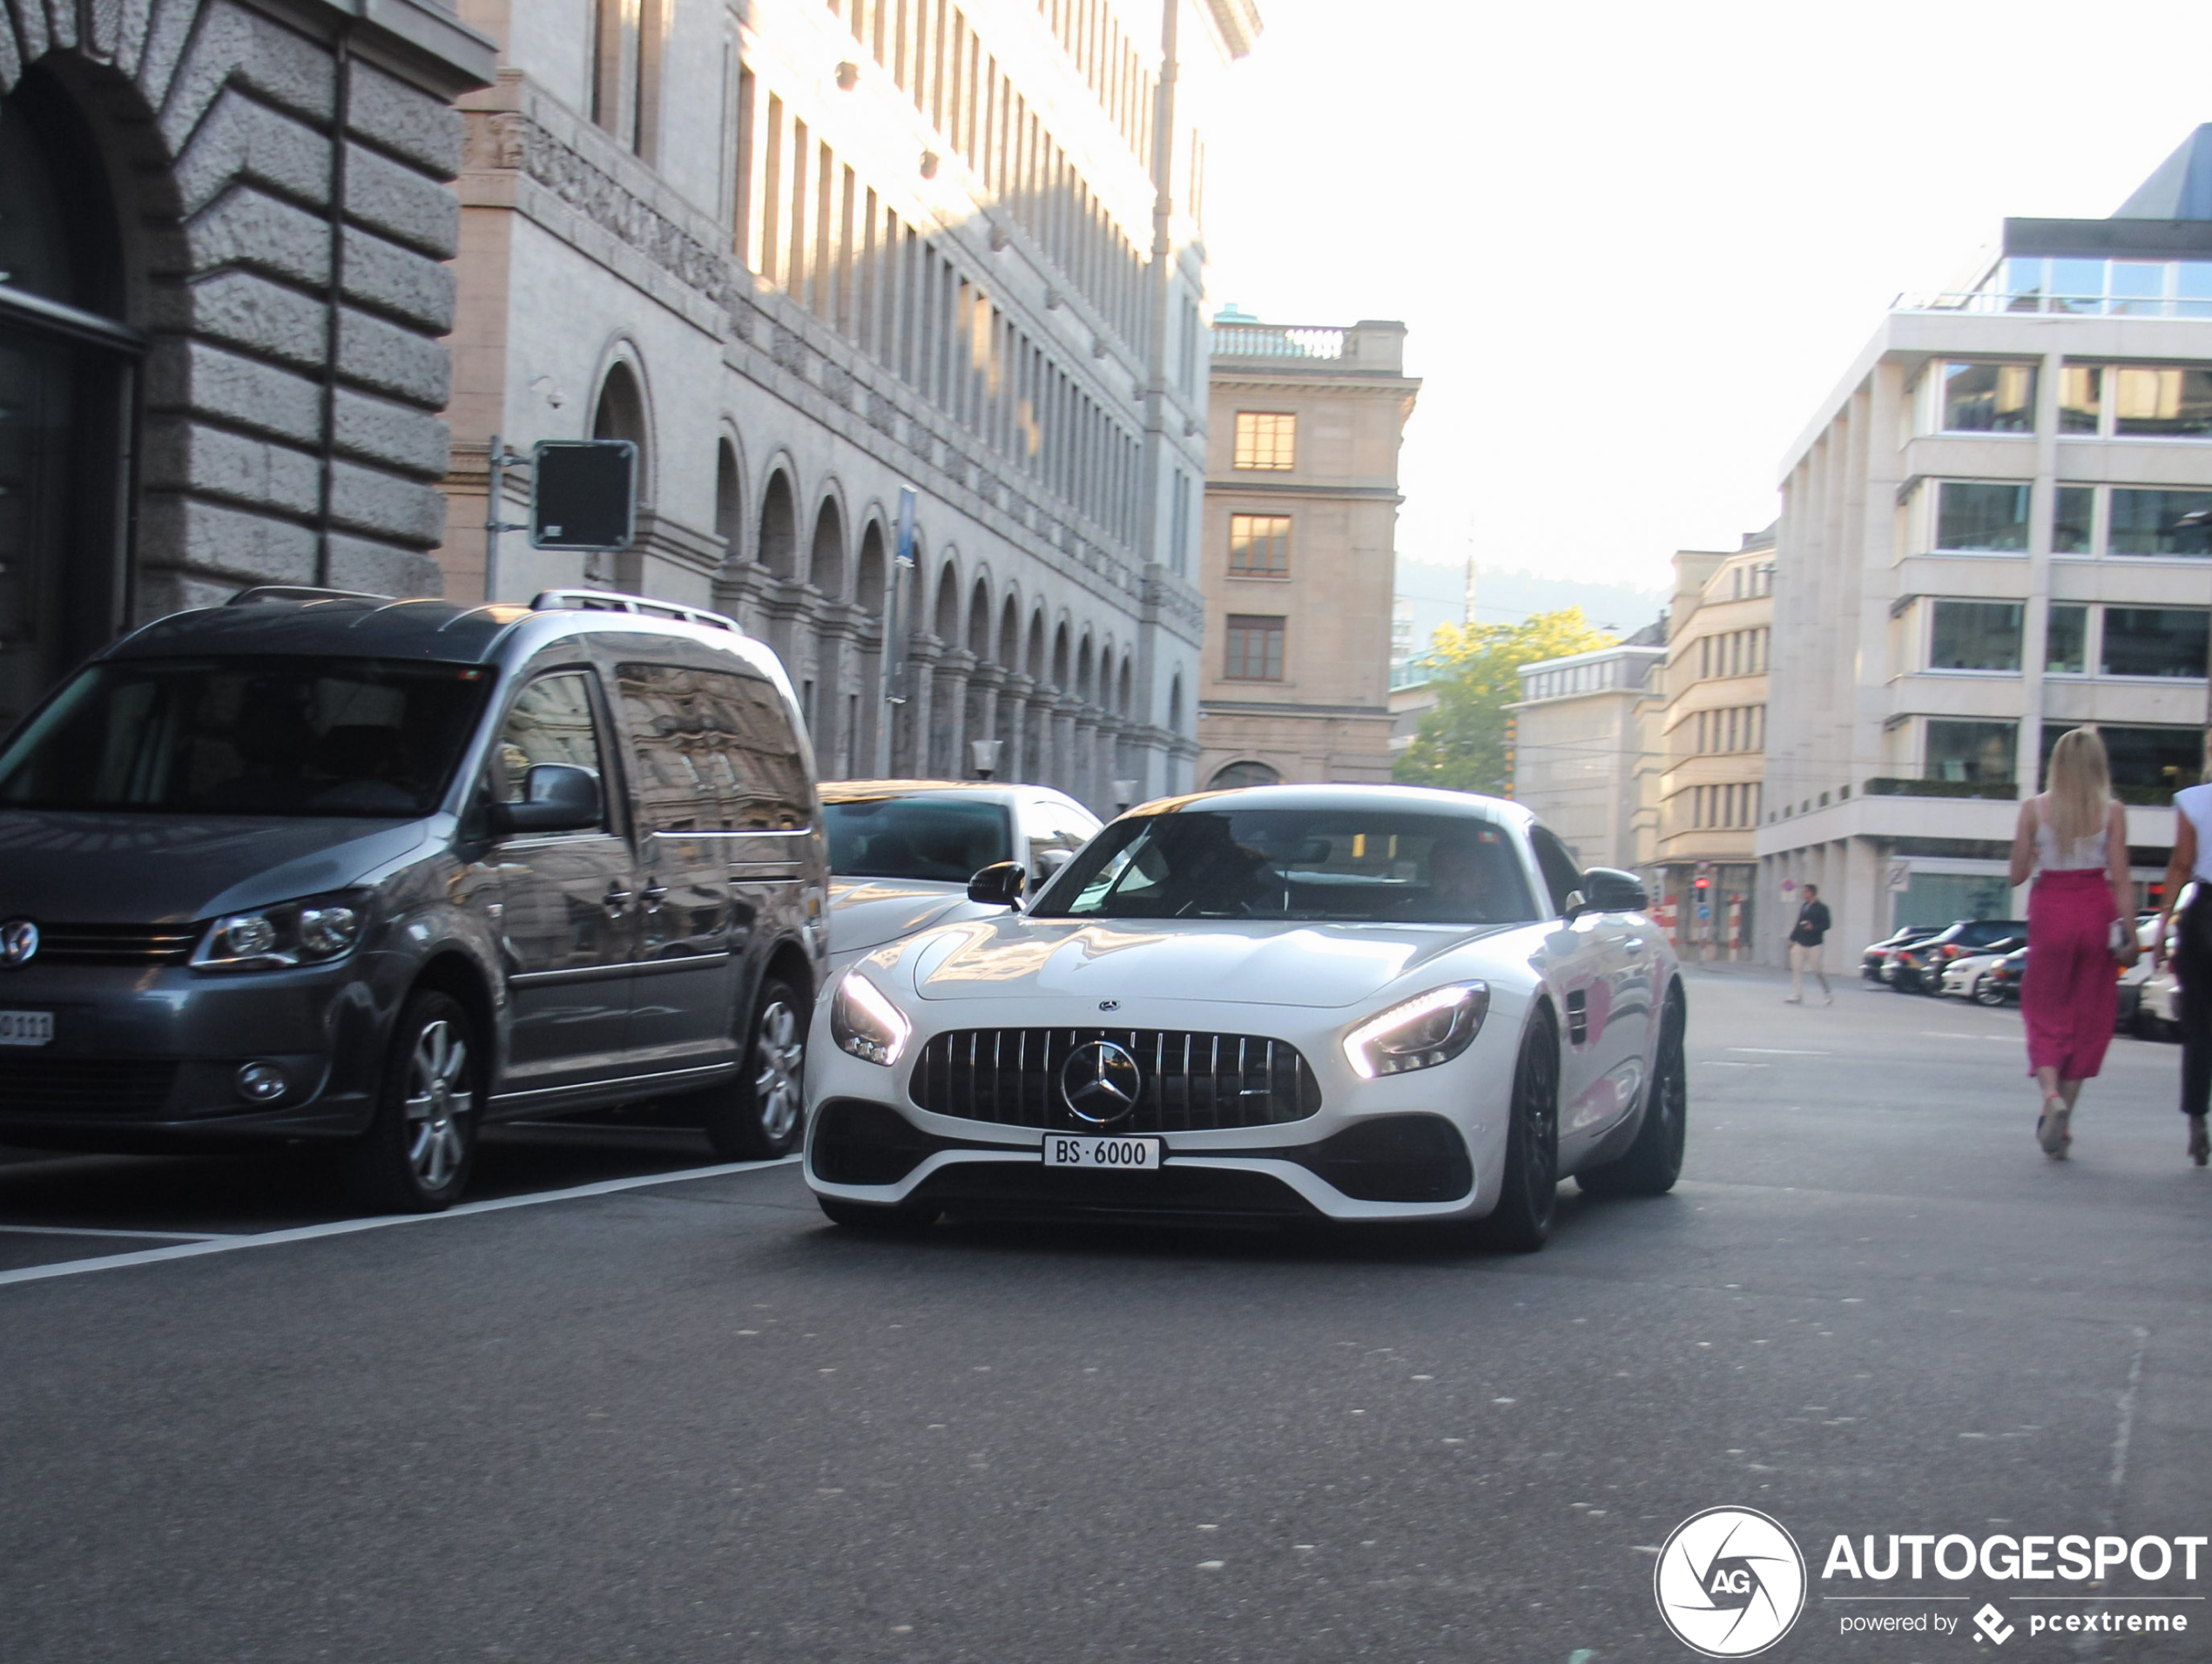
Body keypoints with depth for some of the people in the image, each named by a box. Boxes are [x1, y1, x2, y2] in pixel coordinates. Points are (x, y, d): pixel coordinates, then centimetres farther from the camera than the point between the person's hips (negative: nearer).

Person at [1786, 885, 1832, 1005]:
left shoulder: (1821, 908, -5)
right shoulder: (1804, 907, 13)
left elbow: (1827, 924, -10)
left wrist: (1813, 927, -23)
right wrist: (1792, 939, 16)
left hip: (1814, 945, -6)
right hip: (1800, 943, 6)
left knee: (1817, 970, 2)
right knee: (1796, 969, -5)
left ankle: (1828, 993, 22)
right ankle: (1797, 996, -4)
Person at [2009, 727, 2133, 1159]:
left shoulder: (2034, 809, -3)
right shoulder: (2112, 812, -4)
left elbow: (2017, 875, -1)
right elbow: (2121, 880, -6)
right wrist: (2130, 932, -3)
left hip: (2050, 912, 0)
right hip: (2096, 913, 0)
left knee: (2045, 1011, 8)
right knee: (2087, 1017, 11)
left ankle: (2051, 1095, -19)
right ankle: (2064, 1119, 11)